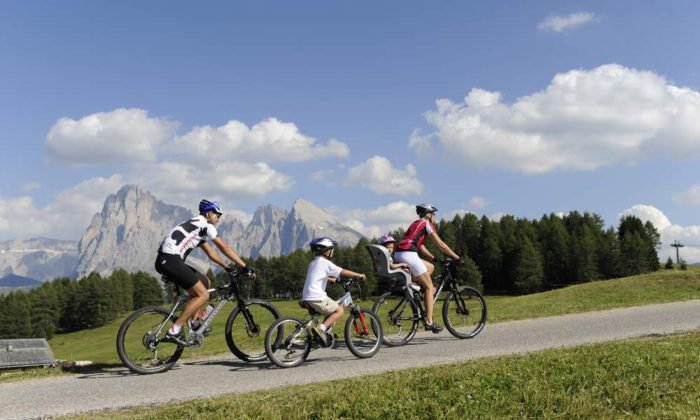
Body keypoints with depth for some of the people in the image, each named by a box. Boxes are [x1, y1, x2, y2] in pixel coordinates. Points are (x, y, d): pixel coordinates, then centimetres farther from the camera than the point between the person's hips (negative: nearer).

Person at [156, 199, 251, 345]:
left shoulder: (198, 226, 27)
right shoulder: (205, 224, -1)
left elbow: (211, 253, 31)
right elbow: (224, 248, -3)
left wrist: (228, 268, 28)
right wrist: (245, 267, -1)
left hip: (166, 260, 10)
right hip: (170, 260, -10)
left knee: (205, 282, 19)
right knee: (203, 295, -8)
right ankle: (174, 332, -11)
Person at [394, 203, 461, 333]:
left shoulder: (416, 224, 29)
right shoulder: (426, 224, 4)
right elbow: (440, 244, 3)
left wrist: (434, 258, 33)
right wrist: (456, 257, 10)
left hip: (399, 255, 8)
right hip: (408, 254, -8)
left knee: (430, 267, 25)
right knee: (429, 287, 0)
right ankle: (429, 322, -3)